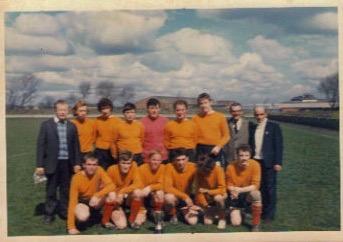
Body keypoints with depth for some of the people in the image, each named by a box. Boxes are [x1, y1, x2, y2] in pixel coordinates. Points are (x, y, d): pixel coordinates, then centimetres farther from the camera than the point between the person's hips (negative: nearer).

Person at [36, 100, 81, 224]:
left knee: (66, 189, 10)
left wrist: (77, 163, 3)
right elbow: (40, 145, -3)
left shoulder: (72, 126, 6)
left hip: (67, 163, 2)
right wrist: (39, 165, -7)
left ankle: (64, 212, 23)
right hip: (52, 163, -2)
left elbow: (76, 145, 8)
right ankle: (49, 214, 18)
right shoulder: (46, 125, -2)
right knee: (51, 190, 7)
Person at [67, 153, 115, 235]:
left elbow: (111, 186, -26)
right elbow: (72, 201, -24)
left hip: (95, 202, 3)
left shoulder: (99, 170, -16)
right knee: (82, 217, -37)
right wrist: (71, 227, -28)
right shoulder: (76, 178, -23)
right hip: (82, 202, -3)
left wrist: (96, 195, -40)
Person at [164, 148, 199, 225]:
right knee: (169, 197, -36)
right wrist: (184, 196, -27)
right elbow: (168, 188, -22)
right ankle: (173, 215, -2)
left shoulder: (194, 167, -13)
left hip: (189, 198, 2)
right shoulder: (169, 167, -18)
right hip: (176, 197, -1)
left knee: (192, 221, -18)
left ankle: (184, 210, 19)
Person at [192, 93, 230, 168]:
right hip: (201, 150, 1)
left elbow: (226, 135, 4)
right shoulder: (195, 118, 5)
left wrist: (219, 146, -9)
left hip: (216, 150, 0)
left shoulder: (220, 117, 3)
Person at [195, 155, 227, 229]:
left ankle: (222, 218, -12)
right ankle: (213, 211, 23)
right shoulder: (198, 172, -18)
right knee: (207, 222, -10)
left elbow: (222, 190, -29)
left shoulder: (218, 170, -27)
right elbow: (199, 190, -13)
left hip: (218, 194, -2)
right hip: (207, 198, 3)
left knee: (218, 198, -39)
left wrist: (208, 191, -40)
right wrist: (205, 204, -21)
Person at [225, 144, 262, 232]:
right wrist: (233, 190, -28)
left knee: (256, 193, -37)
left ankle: (256, 224, -19)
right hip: (236, 197, 1)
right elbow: (229, 186, -5)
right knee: (235, 223, -12)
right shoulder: (230, 167, -19)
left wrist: (240, 190, -34)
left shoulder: (255, 165, -20)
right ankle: (235, 212, 28)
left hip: (249, 194, -1)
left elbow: (255, 185, -21)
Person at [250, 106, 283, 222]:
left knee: (270, 188, 1)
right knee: (260, 188, 8)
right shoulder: (253, 128, 12)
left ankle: (270, 214, 7)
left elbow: (278, 145, -6)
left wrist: (278, 162, -11)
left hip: (268, 162, -4)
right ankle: (262, 211, 18)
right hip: (256, 161, 4)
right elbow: (251, 145, 13)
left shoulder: (274, 126, -2)